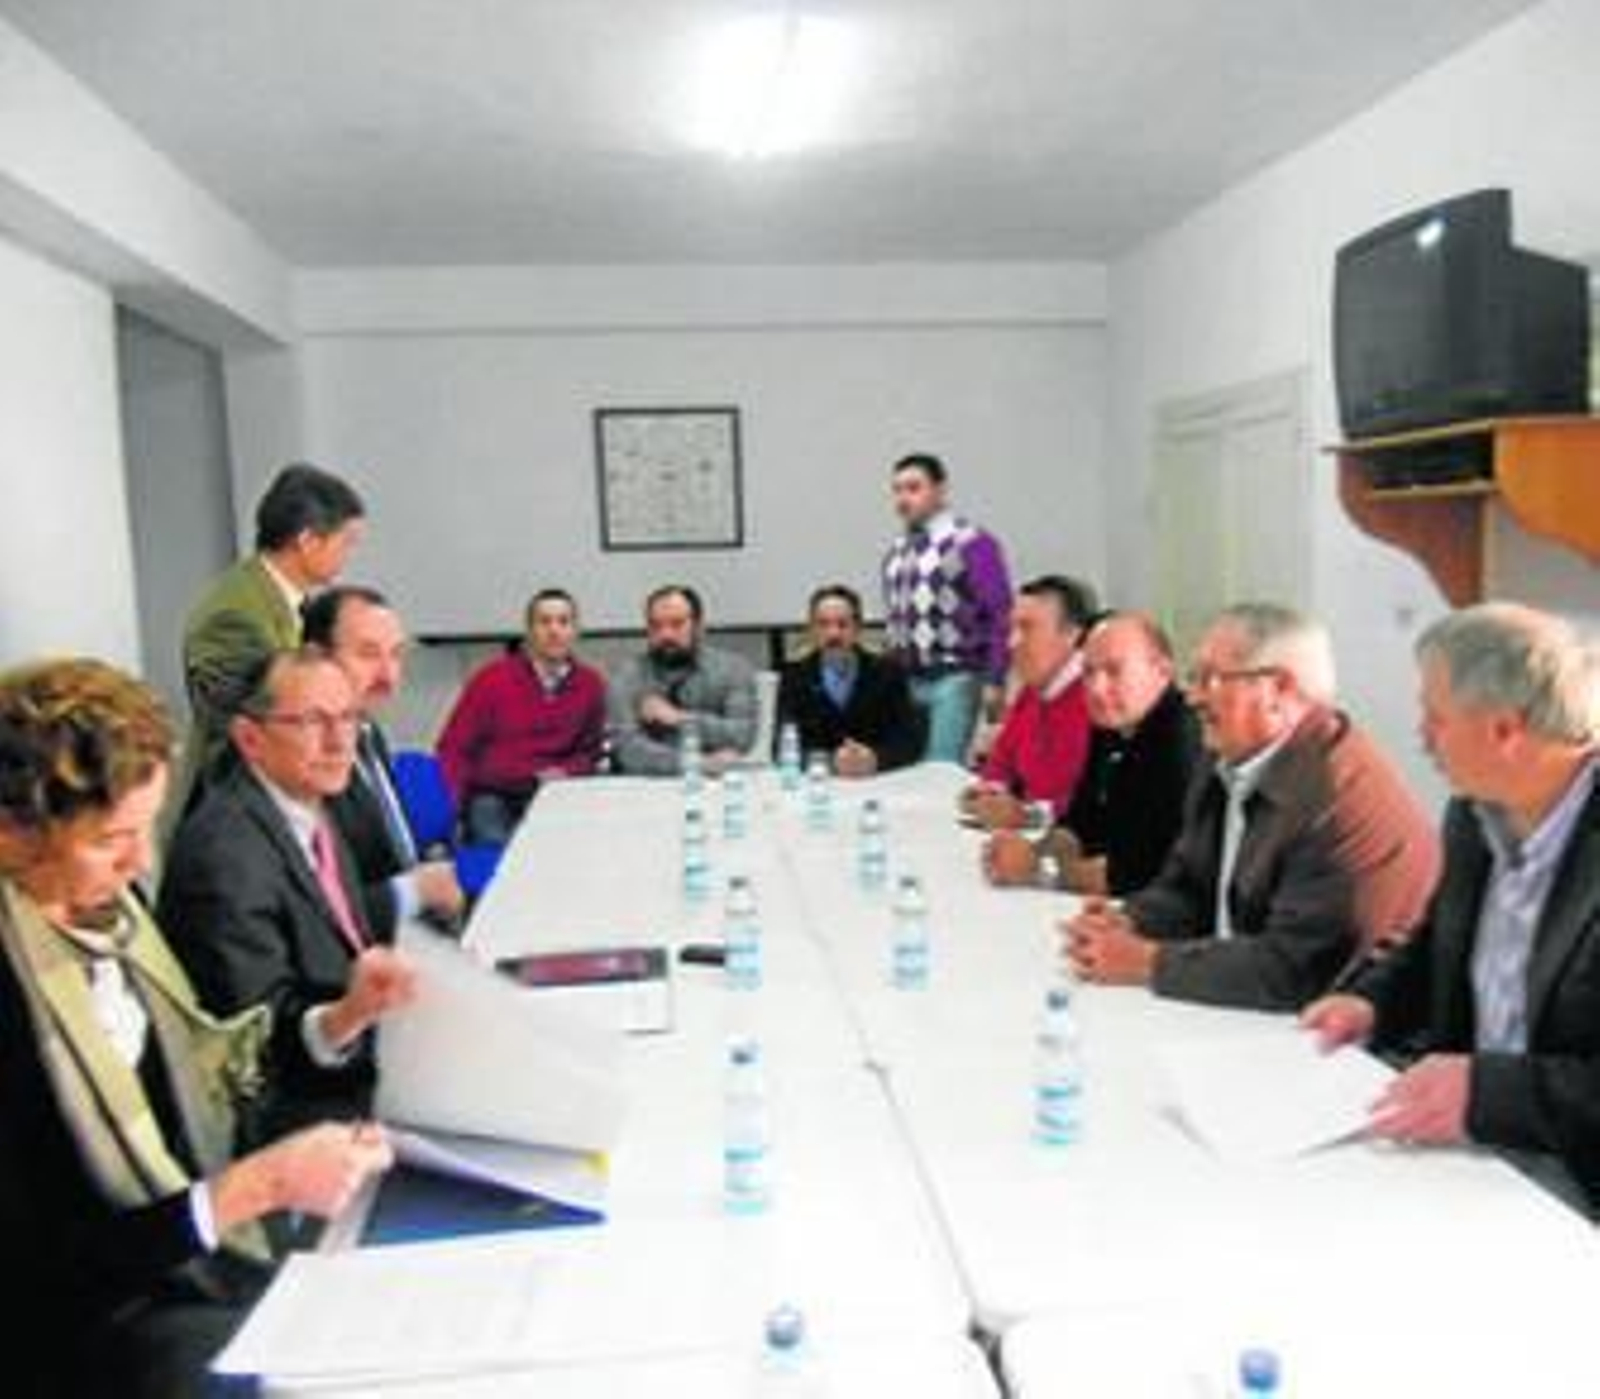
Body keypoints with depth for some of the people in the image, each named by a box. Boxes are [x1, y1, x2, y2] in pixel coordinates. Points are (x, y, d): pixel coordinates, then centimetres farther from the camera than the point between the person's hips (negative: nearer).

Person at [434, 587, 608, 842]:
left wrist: (565, 772, -6)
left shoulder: (591, 684, 4)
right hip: (491, 797, -2)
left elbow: (590, 751, 16)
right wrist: (448, 806, -15)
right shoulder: (491, 678, -2)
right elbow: (454, 748, 0)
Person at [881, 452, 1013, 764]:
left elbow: (1000, 615, -11)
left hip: (954, 678, -6)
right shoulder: (896, 552, 11)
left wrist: (994, 680, -15)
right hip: (905, 680, 6)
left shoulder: (972, 542, -8)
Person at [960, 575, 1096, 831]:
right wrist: (991, 790, 3)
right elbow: (1003, 758, 22)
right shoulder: (1030, 692, 10)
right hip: (1025, 832, 7)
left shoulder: (1095, 697, -18)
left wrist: (1032, 814, -24)